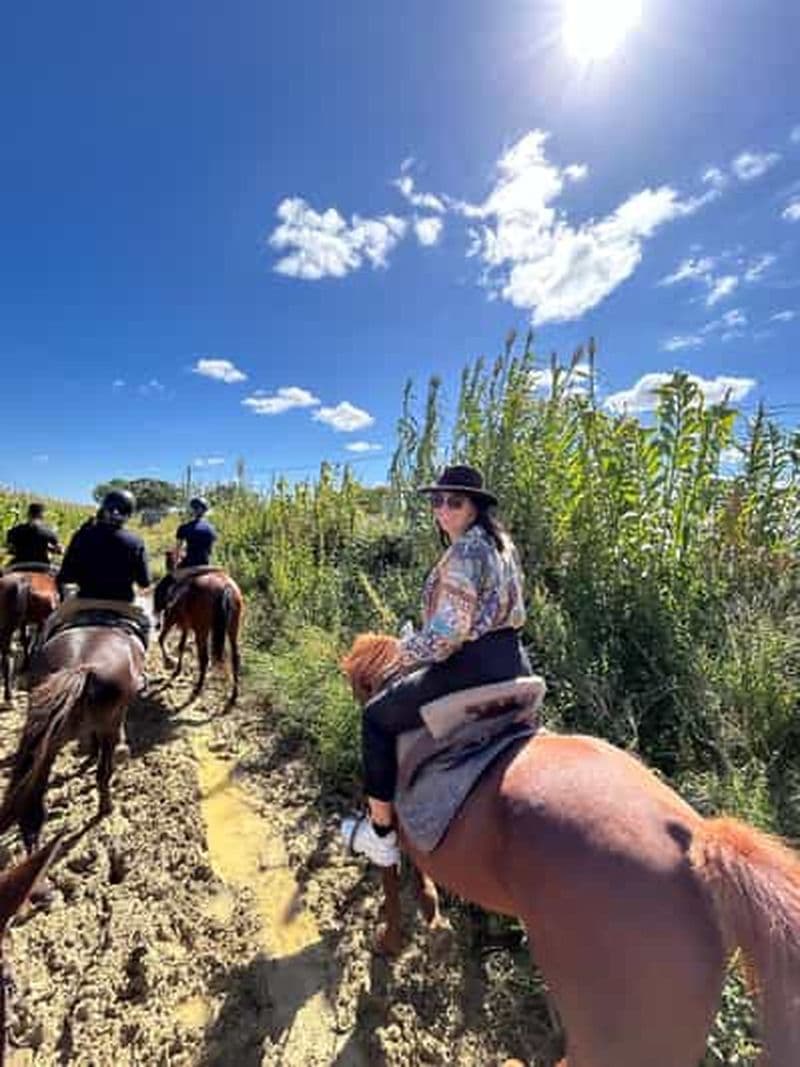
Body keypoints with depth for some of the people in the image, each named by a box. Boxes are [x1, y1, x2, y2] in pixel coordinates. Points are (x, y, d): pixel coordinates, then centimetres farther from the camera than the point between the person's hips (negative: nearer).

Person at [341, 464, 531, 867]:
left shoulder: (463, 553, -18)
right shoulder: (502, 544, 11)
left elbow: (448, 634, -23)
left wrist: (406, 651, -4)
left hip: (471, 668, -10)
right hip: (513, 664, 10)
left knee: (377, 715, 8)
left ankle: (381, 834, 21)